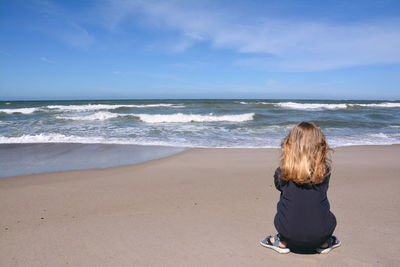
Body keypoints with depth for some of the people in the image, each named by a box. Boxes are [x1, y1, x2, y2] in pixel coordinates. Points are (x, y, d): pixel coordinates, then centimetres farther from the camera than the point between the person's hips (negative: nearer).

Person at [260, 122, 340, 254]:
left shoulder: (283, 171, -12)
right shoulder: (324, 169, -9)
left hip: (289, 233, 0)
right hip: (320, 234, 1)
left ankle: (283, 242, 23)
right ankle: (324, 243, 23)